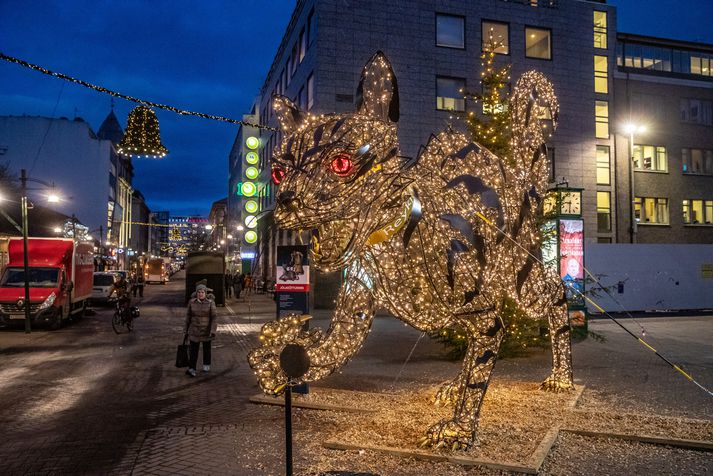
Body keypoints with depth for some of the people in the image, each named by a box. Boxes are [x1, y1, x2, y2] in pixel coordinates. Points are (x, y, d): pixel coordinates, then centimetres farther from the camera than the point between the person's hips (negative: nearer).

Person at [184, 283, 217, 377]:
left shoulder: (210, 303, -11)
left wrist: (213, 331, -20)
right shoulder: (191, 302, -5)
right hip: (195, 330, 1)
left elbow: (213, 318, -12)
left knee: (206, 348, 14)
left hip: (206, 330, -1)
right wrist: (186, 331, 6)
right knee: (193, 349, -7)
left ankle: (206, 365, 32)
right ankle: (192, 369, -10)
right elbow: (188, 317, 3)